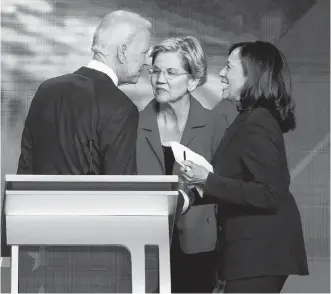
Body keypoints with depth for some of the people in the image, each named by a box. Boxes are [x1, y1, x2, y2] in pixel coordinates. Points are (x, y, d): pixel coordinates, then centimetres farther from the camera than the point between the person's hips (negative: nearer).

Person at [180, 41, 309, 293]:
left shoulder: (256, 124, -17)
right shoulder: (251, 119, 14)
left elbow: (270, 194, -22)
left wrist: (208, 181, -22)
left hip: (259, 250, -10)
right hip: (251, 247, 10)